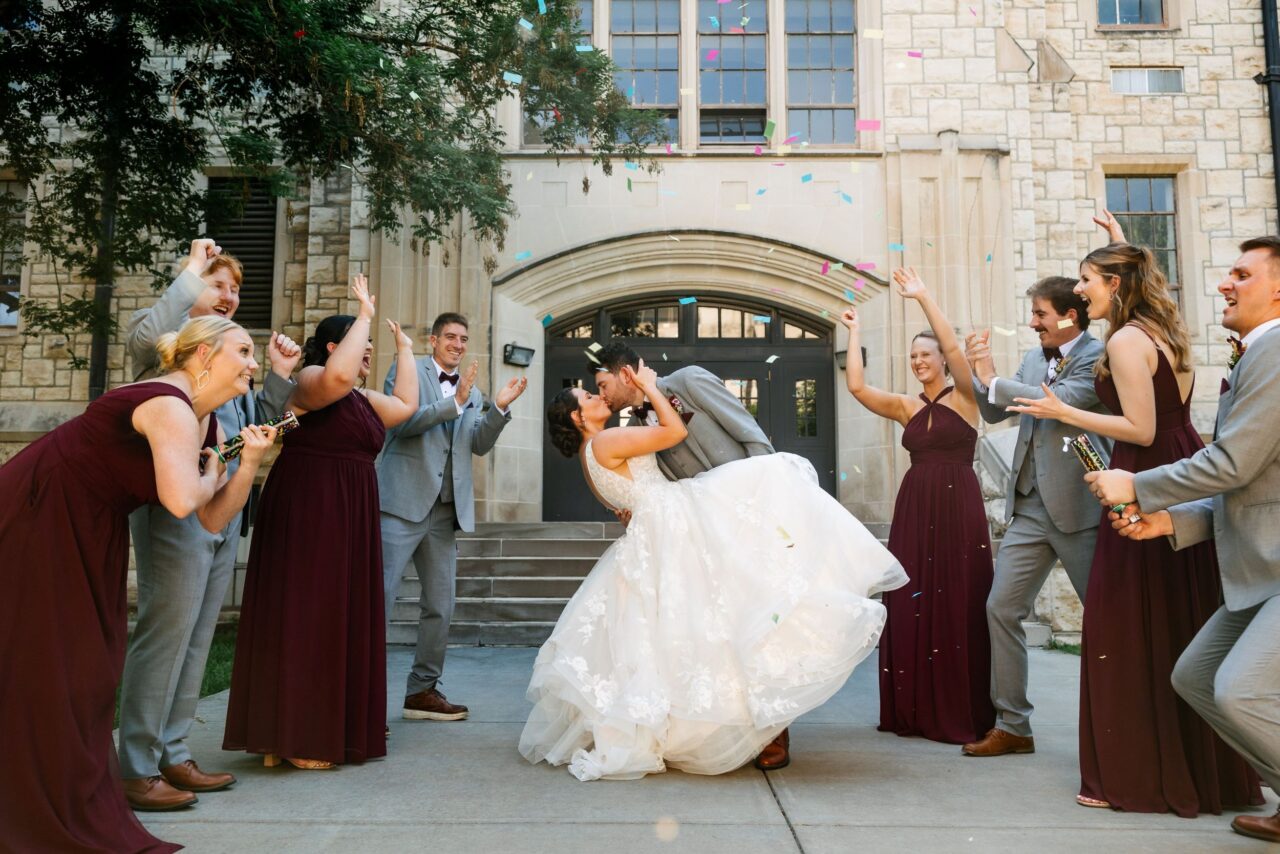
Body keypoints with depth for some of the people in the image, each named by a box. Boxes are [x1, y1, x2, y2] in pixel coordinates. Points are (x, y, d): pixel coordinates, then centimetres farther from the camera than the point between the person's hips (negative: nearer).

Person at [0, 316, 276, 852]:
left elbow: (214, 520, 3)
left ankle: (77, 810, 27)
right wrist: (210, 475, -18)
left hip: (89, 533, 10)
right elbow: (181, 501, -39)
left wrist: (249, 464, -11)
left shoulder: (209, 425, 4)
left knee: (89, 666, 13)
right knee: (44, 669, -1)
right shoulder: (171, 407, -24)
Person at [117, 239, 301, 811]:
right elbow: (144, 334, -29)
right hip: (176, 512, -8)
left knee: (195, 640, 11)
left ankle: (172, 755, 20)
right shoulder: (171, 338, -2)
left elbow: (256, 426, 24)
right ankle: (137, 770, 2)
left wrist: (280, 377, 9)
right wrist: (191, 272, -16)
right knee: (164, 634, -7)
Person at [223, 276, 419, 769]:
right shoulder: (311, 379, -7)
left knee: (340, 618, 10)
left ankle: (330, 732, 17)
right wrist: (365, 315, -20)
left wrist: (405, 351, 29)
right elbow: (337, 376, -30)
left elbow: (405, 405, 22)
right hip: (306, 512, -9)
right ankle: (292, 738, 3)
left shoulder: (362, 400, 19)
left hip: (348, 517, 9)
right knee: (303, 616, -5)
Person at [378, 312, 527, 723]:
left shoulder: (472, 391, 18)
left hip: (446, 511, 6)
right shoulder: (407, 369, 3)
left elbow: (479, 445, 8)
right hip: (403, 502, -6)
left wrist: (499, 408, -7)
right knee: (378, 597, -7)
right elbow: (402, 420, -11)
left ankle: (422, 691, 20)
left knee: (440, 607, 9)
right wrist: (455, 402, -16)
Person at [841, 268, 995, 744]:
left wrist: (923, 297, -13)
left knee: (958, 606, -2)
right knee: (912, 607, 4)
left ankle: (964, 715, 9)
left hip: (958, 507, -4)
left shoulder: (964, 397, 0)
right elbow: (856, 387, 2)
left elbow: (953, 347, -15)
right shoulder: (906, 408, 11)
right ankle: (918, 712, 15)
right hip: (914, 509, 4)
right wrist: (854, 333, 9)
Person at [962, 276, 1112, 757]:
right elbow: (995, 414, 16)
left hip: (1079, 506, -7)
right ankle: (1012, 726, 13)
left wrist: (993, 379, -13)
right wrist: (976, 372, 1)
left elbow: (1061, 401, -23)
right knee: (1001, 608, 4)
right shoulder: (1033, 359, 13)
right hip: (1030, 507, 7)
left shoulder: (1099, 356, -8)